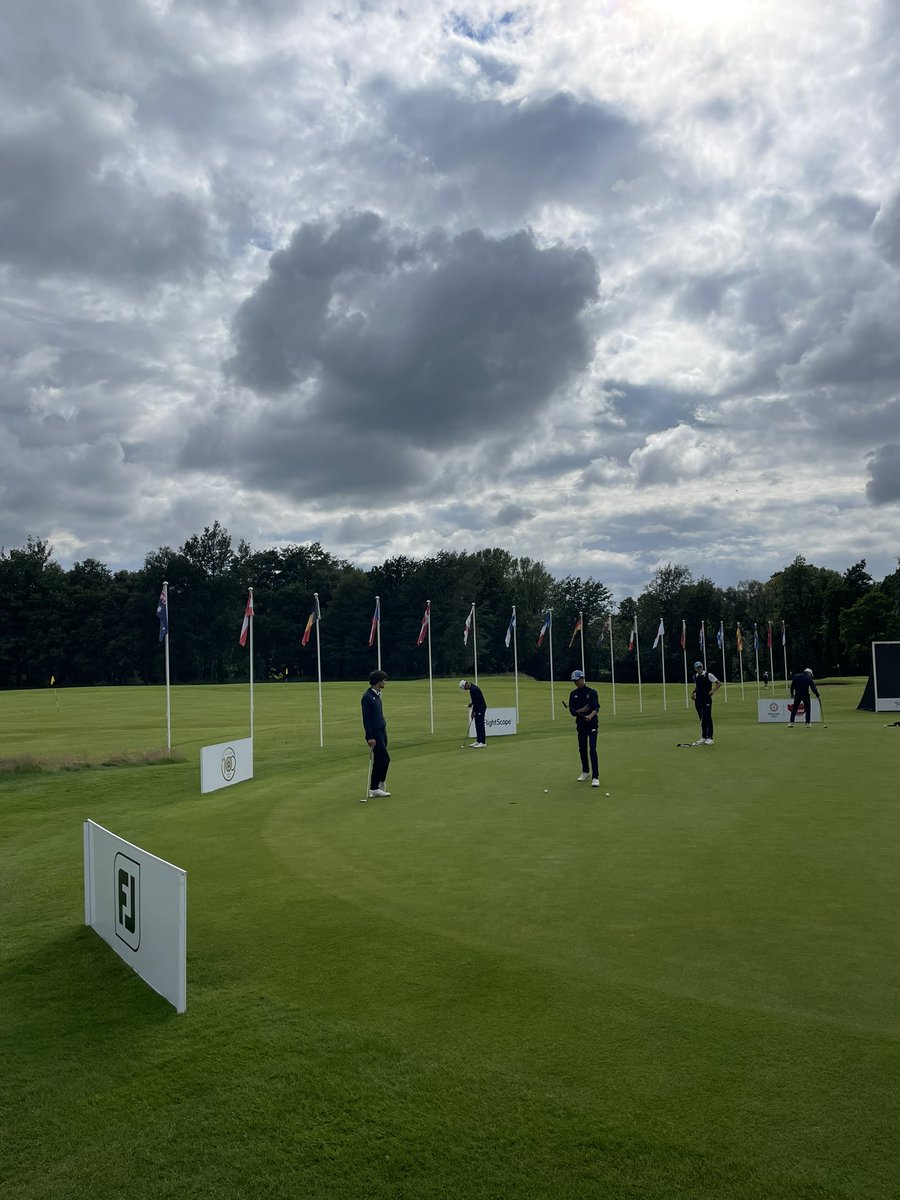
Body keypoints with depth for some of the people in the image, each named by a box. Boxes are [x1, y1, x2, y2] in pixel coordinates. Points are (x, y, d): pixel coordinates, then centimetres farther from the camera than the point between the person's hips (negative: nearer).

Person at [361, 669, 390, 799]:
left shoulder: (377, 694, 12)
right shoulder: (367, 697, -16)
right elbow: (366, 718, -17)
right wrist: (370, 737, -19)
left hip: (382, 730, 9)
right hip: (375, 733, -9)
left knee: (379, 761, 9)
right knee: (385, 759, -9)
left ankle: (375, 788, 15)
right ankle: (374, 788, -2)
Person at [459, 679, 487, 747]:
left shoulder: (474, 689, -23)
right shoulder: (472, 688, 10)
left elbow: (476, 701, -22)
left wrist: (473, 712, -16)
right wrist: (471, 703, 7)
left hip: (481, 709, -10)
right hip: (478, 708, 10)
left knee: (480, 725, -9)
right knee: (477, 725, 12)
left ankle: (482, 743, -7)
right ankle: (478, 741, 16)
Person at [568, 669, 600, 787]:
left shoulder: (592, 692, -5)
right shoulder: (573, 694, 7)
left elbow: (596, 707, -19)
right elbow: (572, 711, 3)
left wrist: (590, 715, -38)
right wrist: (581, 710, -15)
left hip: (592, 724, -4)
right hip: (580, 724, 5)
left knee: (592, 750, -13)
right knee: (582, 749, 12)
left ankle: (595, 777, -16)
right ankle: (585, 772, 31)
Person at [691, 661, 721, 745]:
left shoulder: (708, 675, -8)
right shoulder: (695, 676, 9)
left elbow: (719, 683, -5)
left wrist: (713, 690, -19)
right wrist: (693, 692, 11)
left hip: (706, 699, -5)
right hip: (698, 699, 5)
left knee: (708, 718, -5)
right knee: (702, 719, 9)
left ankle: (709, 738, -2)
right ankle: (703, 737, 15)